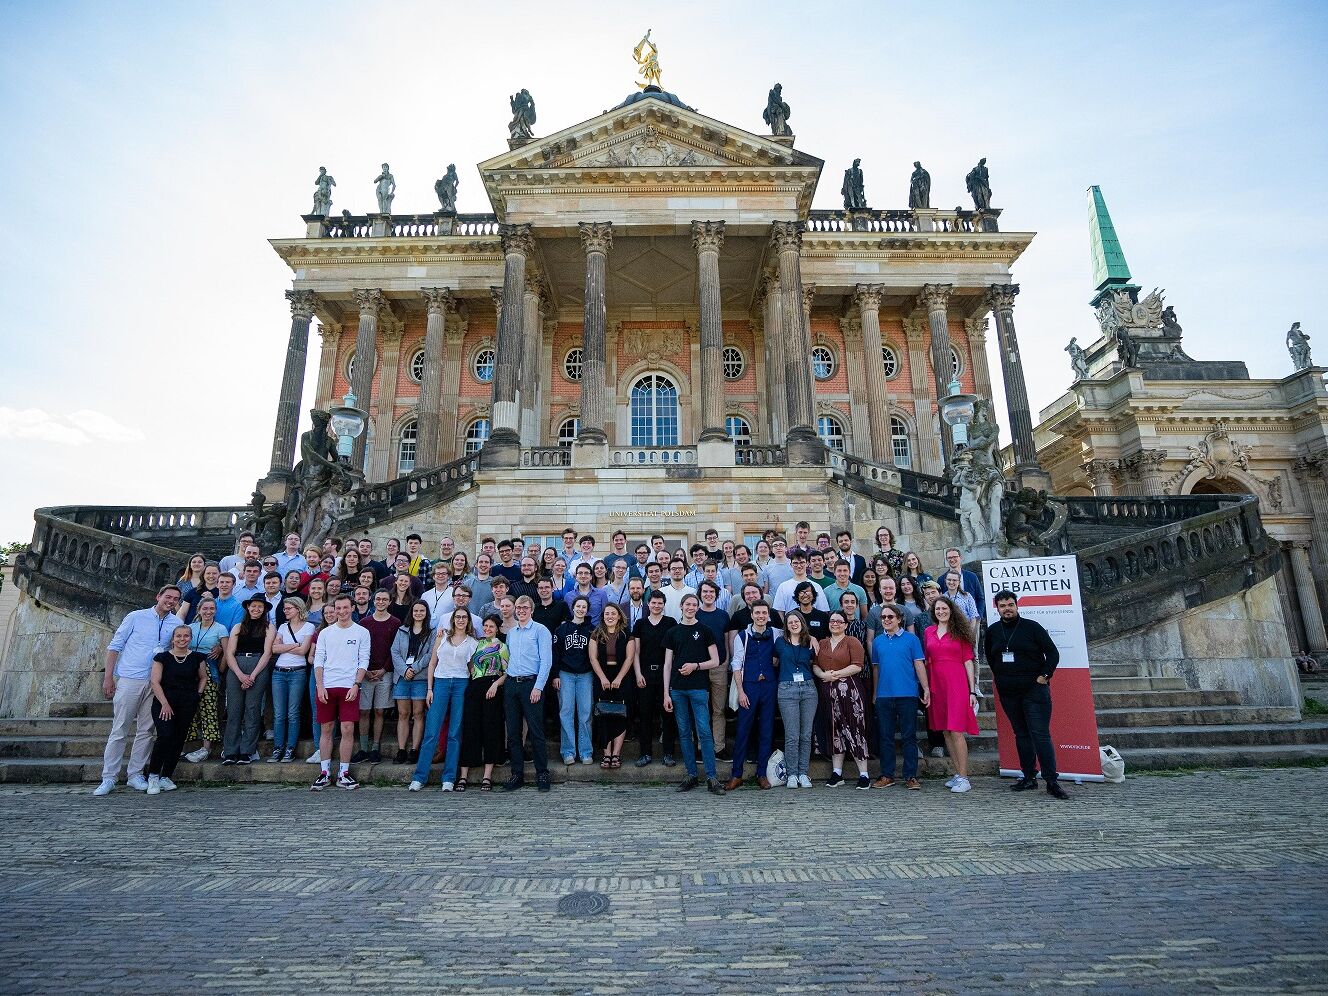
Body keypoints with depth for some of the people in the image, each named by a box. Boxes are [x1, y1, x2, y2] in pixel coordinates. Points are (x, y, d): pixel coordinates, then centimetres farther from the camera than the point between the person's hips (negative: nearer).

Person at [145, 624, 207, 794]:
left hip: (187, 705, 2)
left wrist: (198, 694, 7)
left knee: (178, 740, 2)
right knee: (165, 736, -18)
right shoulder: (162, 657, 2)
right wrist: (165, 704, -10)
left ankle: (165, 777, 13)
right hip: (163, 703, -2)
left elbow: (203, 677, 21)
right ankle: (153, 776, -1)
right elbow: (155, 682, -3)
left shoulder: (197, 658, 8)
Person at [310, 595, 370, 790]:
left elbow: (364, 662, 2)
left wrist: (356, 685, -8)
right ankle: (324, 773, 15)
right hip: (326, 687, 2)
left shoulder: (362, 632, 4)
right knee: (326, 729, 6)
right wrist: (320, 686, -3)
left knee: (348, 729, -4)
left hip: (349, 687, -2)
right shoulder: (325, 632, 10)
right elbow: (318, 661, 8)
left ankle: (343, 774, 6)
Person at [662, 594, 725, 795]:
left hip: (699, 688, -3)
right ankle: (691, 775, 16)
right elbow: (667, 664, 9)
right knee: (684, 733, 7)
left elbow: (715, 661, 3)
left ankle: (711, 778, -2)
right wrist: (666, 694, 2)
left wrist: (695, 666, -13)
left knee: (704, 732, -6)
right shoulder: (672, 632, 10)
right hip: (677, 689, 3)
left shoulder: (704, 630, 4)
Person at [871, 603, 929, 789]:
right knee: (886, 737, 8)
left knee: (909, 737, 3)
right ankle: (887, 775, 16)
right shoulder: (877, 642, 11)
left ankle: (911, 776, 12)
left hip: (907, 695, -3)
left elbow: (919, 664, -1)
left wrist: (926, 689, -7)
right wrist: (874, 694, 13)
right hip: (884, 696, 3)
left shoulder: (911, 639, 0)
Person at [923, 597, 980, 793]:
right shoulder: (928, 632, 10)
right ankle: (958, 774, 17)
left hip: (956, 683, -4)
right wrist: (925, 687, 7)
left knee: (956, 731, -7)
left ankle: (963, 778, -1)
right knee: (945, 731, 7)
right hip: (936, 684, 4)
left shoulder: (960, 632, 3)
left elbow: (968, 661, 1)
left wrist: (972, 690, -4)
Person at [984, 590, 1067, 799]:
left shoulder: (1032, 626, -4)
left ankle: (1052, 781, -5)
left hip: (1034, 689, -4)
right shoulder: (993, 631, 7)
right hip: (1008, 693, 4)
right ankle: (1029, 777, 18)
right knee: (1021, 735, 11)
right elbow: (988, 654, 24)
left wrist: (1044, 676, -8)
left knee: (1041, 735, -9)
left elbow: (1053, 653, -2)